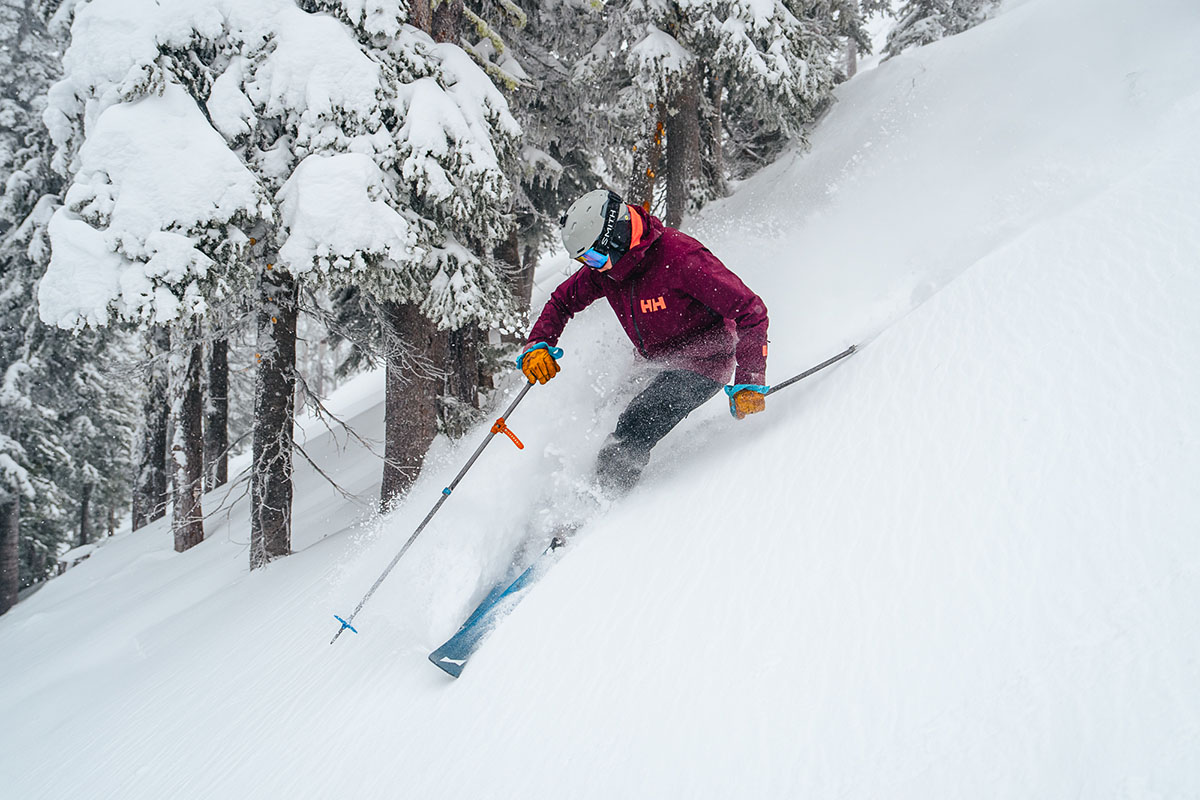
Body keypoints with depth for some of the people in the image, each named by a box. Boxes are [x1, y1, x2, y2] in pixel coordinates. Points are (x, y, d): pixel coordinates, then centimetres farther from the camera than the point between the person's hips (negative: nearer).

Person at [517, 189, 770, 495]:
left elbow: (750, 311, -27)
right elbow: (562, 301, 9)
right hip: (655, 363, 9)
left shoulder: (681, 258, -30)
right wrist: (538, 344, -9)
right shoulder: (604, 268, -8)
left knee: (635, 427, -22)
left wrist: (750, 382, -31)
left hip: (702, 362, -8)